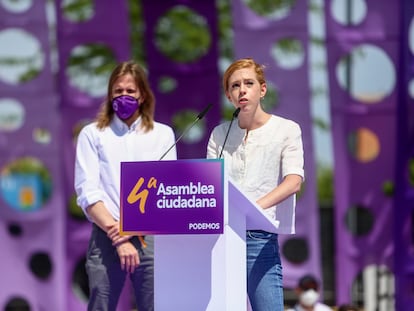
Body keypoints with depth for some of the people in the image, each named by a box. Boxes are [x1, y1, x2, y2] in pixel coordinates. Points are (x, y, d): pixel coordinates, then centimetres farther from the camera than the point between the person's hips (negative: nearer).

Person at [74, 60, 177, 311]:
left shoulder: (163, 134, 13)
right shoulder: (92, 135, 10)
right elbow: (88, 193, 0)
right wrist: (118, 238, -11)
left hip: (150, 236, 1)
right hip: (107, 237, -1)